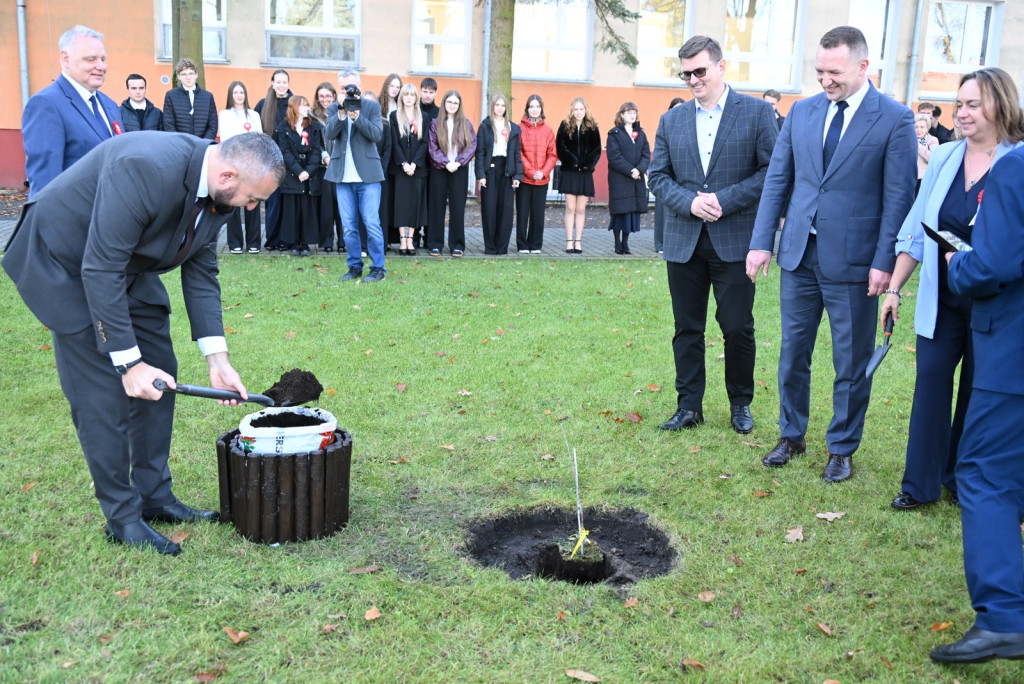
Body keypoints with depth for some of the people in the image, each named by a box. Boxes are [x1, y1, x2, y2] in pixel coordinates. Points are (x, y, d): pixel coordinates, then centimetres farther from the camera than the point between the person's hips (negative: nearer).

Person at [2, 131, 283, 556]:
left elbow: (201, 274, -1)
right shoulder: (145, 169, -36)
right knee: (103, 393, -8)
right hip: (69, 263, -8)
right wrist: (128, 361, -29)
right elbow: (100, 270, -33)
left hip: (130, 266, 8)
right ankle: (123, 517, 6)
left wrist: (216, 358, -6)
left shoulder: (217, 192, -10)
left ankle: (155, 497, 20)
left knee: (158, 375, 7)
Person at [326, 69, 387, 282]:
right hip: (343, 176, 3)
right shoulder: (333, 109, 9)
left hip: (367, 174, -3)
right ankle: (354, 266, 17)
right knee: (348, 226, 7)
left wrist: (356, 115, -18)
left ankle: (377, 268, 5)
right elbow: (330, 133, -7)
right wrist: (341, 113, -19)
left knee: (372, 224, -4)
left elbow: (376, 134, -9)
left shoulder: (372, 106, 3)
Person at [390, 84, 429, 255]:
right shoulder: (394, 116, 4)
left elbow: (425, 142, 1)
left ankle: (410, 239, 2)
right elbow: (394, 142, -2)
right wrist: (403, 163, -13)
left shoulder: (423, 117, 8)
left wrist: (414, 163, -11)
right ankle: (403, 241, -3)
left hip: (418, 166, 1)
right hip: (400, 166, -1)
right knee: (401, 201, -3)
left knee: (415, 201, 0)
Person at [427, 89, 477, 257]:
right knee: (437, 206, 3)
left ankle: (457, 245, 7)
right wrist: (445, 162, -15)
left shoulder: (466, 124, 6)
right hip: (439, 169, 0)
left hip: (459, 170, 0)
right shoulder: (435, 124, 3)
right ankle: (435, 244, 9)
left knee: (458, 207, 1)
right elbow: (432, 147, -3)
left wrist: (458, 162, -13)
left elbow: (472, 145, -2)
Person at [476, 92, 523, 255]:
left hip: (506, 171, 2)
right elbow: (480, 152, -2)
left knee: (506, 210, 1)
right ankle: (490, 247, 5)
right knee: (489, 209, -1)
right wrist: (481, 174, -10)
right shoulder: (485, 126, 3)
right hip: (490, 169, -2)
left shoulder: (512, 128, 12)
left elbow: (517, 153, 10)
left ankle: (502, 246, 6)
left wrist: (517, 174, 0)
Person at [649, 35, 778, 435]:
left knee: (737, 328, 2)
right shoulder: (671, 120, 9)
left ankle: (741, 403, 22)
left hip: (734, 240, -3)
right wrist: (690, 202, -11)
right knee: (687, 329, 8)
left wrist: (725, 200, -15)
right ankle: (689, 407, 19)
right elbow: (658, 177, 7)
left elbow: (773, 171, -6)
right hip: (684, 241, 3)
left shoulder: (757, 112, -1)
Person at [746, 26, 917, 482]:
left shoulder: (894, 119, -6)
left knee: (852, 362, 7)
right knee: (792, 353, 13)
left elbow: (898, 196, -8)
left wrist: (884, 261, -14)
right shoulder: (802, 112, 6)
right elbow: (777, 179, 8)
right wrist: (762, 241, 1)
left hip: (853, 260, -4)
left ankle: (842, 448, 24)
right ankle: (791, 436, 31)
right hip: (799, 254, 4)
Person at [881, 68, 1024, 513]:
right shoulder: (944, 159, 4)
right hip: (942, 300, 3)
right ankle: (921, 483, 13)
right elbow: (917, 230, 8)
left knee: (977, 391, 9)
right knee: (930, 380, 2)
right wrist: (894, 287, 7)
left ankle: (963, 480, 27)